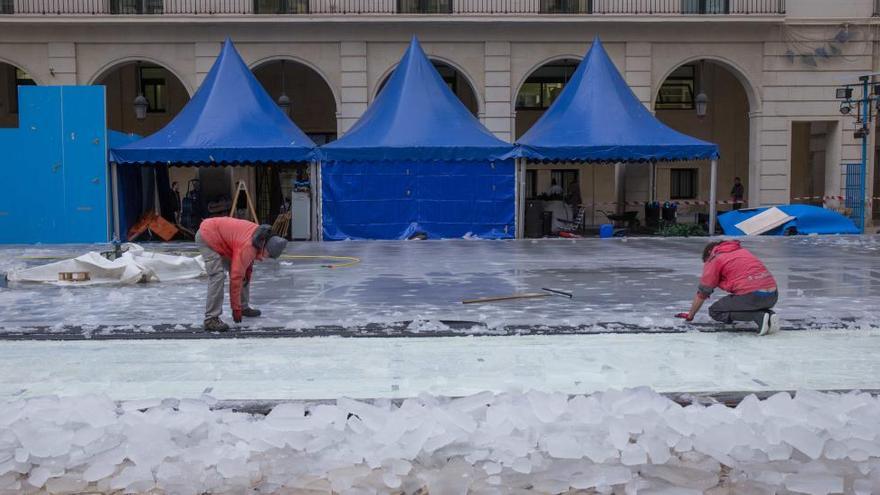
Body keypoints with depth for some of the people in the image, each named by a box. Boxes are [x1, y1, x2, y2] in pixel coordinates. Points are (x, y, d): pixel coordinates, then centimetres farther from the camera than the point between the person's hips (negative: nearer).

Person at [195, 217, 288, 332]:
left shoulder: (261, 236, -8)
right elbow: (236, 278, -30)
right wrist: (236, 308, -24)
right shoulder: (247, 248, -33)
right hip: (207, 237, -10)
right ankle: (211, 319, -18)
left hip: (221, 235, 10)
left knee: (241, 270, 11)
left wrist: (249, 268, 1)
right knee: (218, 276, -20)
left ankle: (244, 307, 24)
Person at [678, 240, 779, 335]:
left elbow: (702, 293, 11)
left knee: (715, 311, 9)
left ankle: (759, 316, -7)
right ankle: (769, 314, 6)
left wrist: (690, 316, 23)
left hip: (752, 296, -7)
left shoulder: (713, 259, 8)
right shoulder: (743, 250, 28)